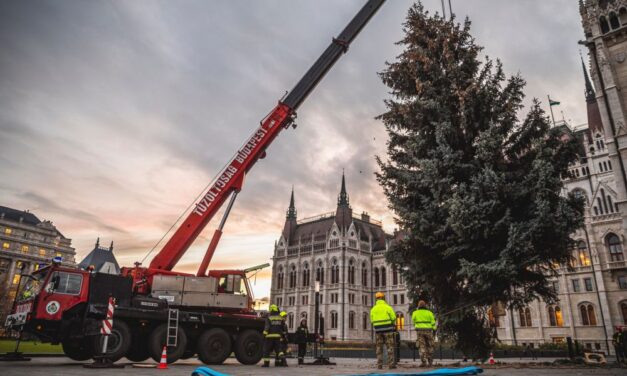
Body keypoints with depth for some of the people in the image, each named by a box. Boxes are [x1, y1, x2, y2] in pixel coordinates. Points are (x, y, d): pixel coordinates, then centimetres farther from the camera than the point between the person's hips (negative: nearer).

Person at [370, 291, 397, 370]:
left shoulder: (373, 309, 6)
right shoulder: (387, 307, -4)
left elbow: (372, 321, 5)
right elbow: (393, 318, -4)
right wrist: (392, 324, 17)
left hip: (378, 330, 3)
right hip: (387, 329, -3)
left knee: (379, 348, 8)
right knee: (390, 347, 2)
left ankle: (379, 365, 3)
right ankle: (391, 364, -2)